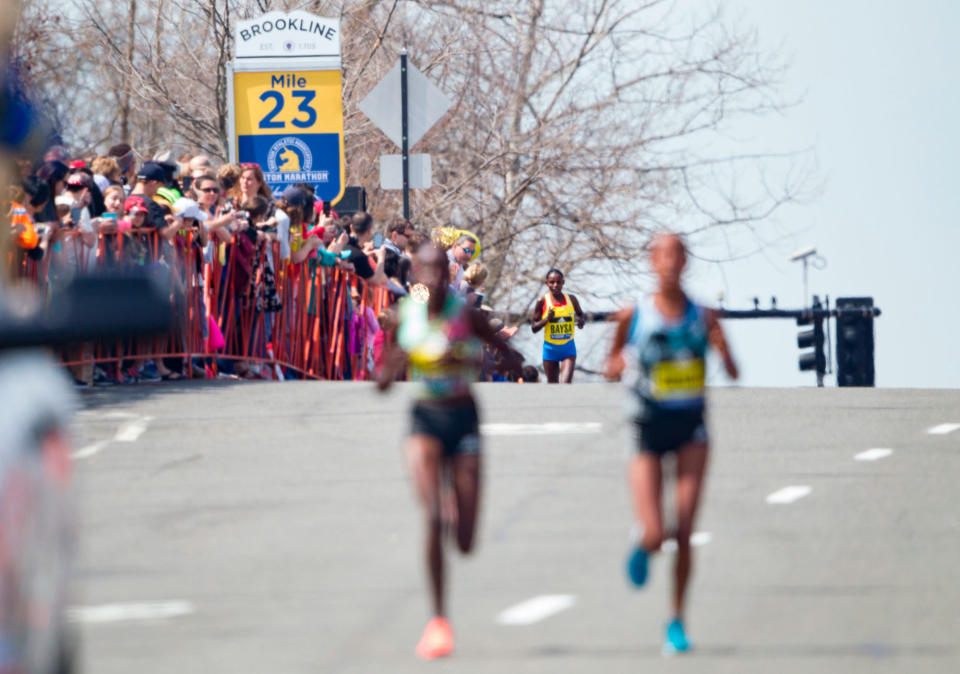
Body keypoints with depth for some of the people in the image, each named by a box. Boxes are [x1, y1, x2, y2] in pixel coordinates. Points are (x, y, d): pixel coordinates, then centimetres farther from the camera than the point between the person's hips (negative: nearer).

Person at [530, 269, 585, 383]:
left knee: (567, 383, -15)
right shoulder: (542, 302, -6)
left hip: (568, 347, 0)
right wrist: (547, 319, -21)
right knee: (552, 385, 10)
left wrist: (581, 321, -6)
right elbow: (534, 327, -3)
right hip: (550, 348, 0)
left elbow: (580, 314, 18)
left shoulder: (571, 299, 0)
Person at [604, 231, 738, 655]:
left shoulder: (702, 316, -1)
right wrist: (615, 365, -14)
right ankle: (642, 545, 27)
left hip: (691, 428, 1)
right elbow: (613, 363, 10)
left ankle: (677, 622, 9)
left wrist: (723, 349, -23)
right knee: (654, 536, -13)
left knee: (684, 533, -5)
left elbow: (733, 374, -2)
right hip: (650, 430, -1)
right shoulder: (633, 315, -3)